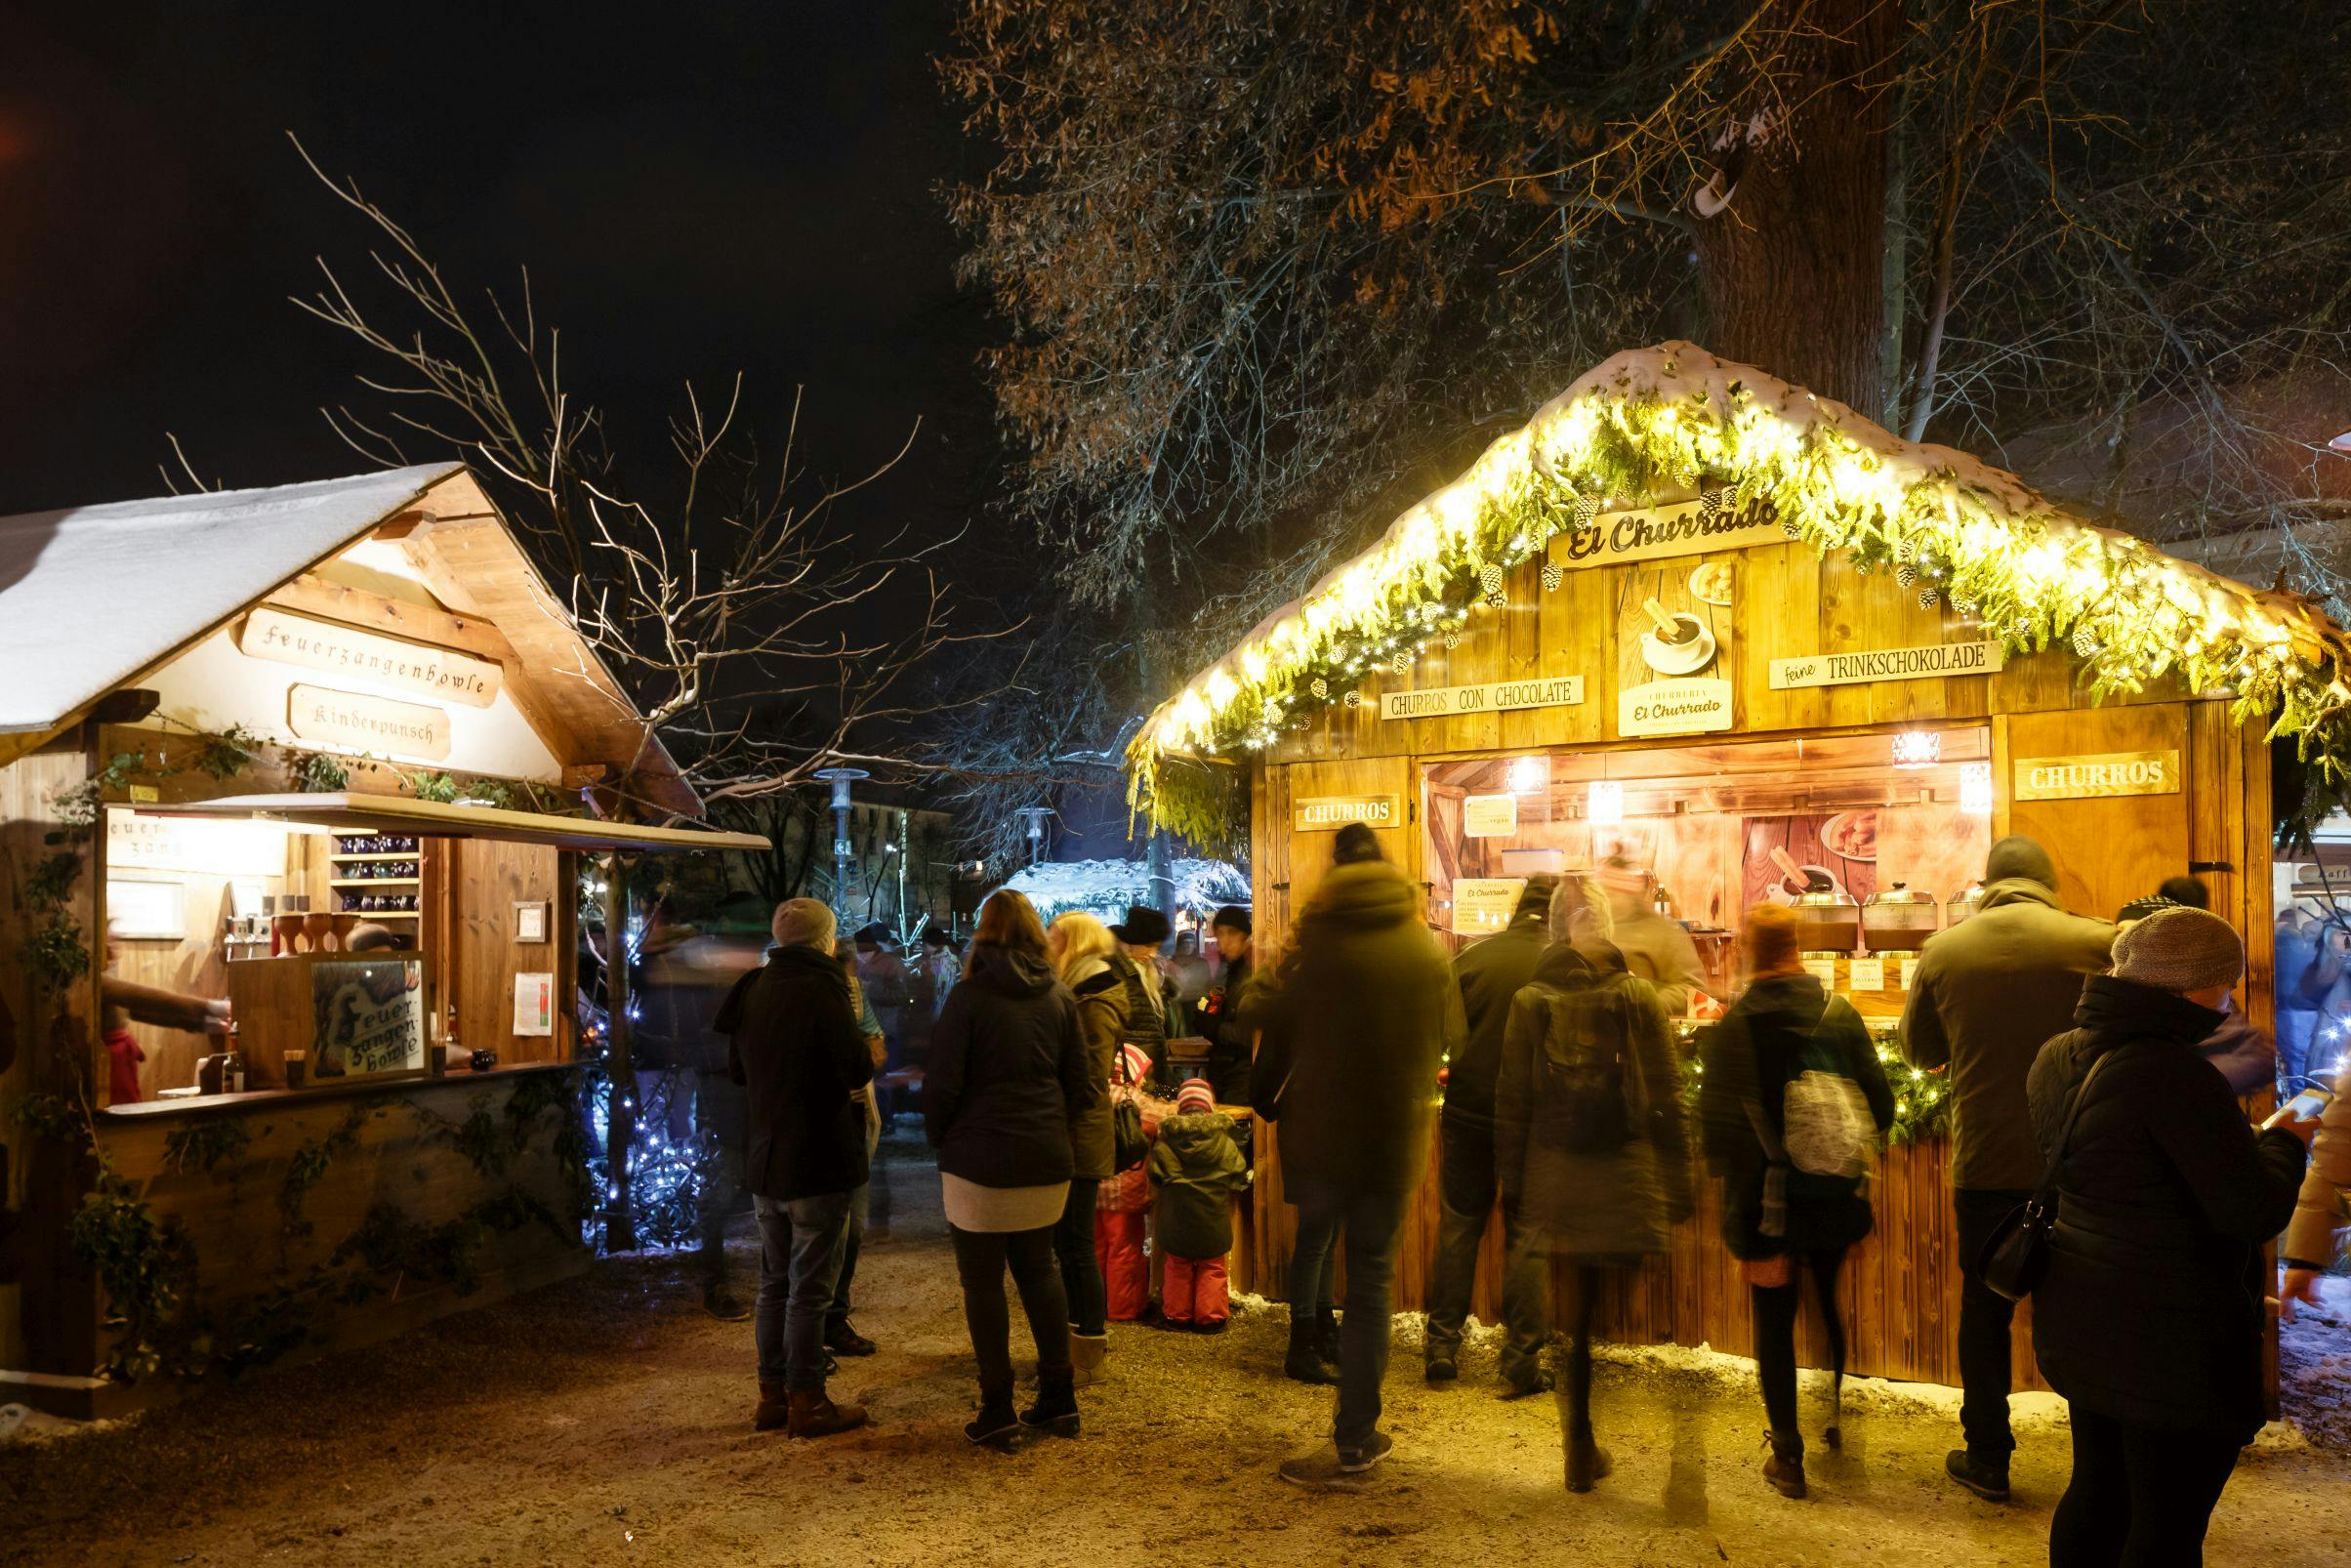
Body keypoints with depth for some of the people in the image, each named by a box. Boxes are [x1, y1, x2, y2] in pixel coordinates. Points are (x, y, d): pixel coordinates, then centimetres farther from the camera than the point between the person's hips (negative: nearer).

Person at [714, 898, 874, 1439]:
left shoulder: (752, 990, 7)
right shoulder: (821, 992, -17)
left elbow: (736, 1069, 19)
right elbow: (858, 1070, -20)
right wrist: (862, 1056, 0)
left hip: (763, 1161, 7)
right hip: (818, 1164, -7)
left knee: (773, 1283, 16)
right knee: (809, 1289, 1)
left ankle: (771, 1395, 23)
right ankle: (807, 1402, 8)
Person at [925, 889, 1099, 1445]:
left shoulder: (969, 996, -10)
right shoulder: (1059, 996, 3)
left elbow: (942, 1085, -11)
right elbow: (1081, 1087, 5)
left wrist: (941, 1140, 5)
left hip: (979, 1162, -5)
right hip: (1046, 1161, 5)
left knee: (982, 1280, 6)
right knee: (1039, 1269, 18)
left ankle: (997, 1405, 9)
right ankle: (1058, 1396, 20)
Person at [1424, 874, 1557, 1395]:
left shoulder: (1472, 956, -2)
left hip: (1468, 1112, 2)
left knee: (1457, 1227, 13)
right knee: (1526, 1238, 8)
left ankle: (1442, 1347, 17)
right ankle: (1521, 1364, 10)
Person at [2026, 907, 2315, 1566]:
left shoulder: (2059, 1057, 4)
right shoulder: (2174, 1072, -24)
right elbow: (2256, 1211, -21)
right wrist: (2285, 1142, -3)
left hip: (2081, 1324, 8)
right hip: (2169, 1340, -8)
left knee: (2096, 1490, 21)